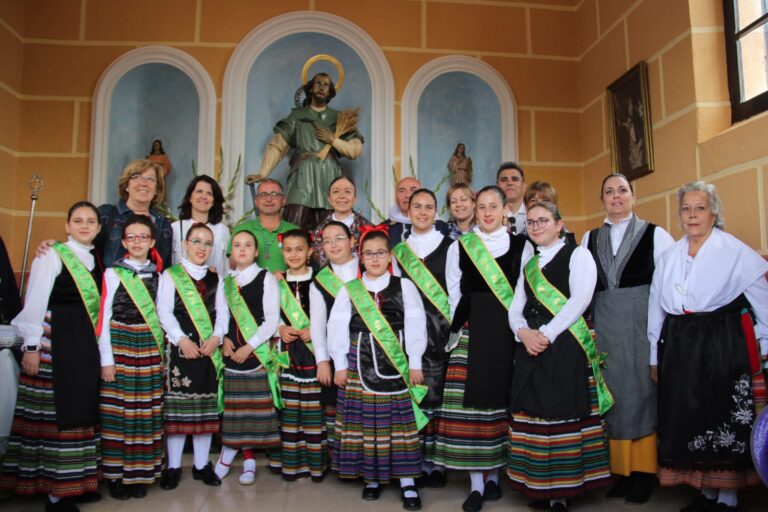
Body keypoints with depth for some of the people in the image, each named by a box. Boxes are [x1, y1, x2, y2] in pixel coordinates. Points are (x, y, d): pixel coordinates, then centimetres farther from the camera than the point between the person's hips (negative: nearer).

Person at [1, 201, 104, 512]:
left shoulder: (95, 261, 12)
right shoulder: (51, 256, -6)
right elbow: (35, 303, -10)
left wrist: (96, 348, 11)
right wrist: (32, 347, -13)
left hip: (86, 346, 7)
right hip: (54, 344, -7)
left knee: (80, 411, 11)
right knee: (55, 414, -1)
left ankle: (75, 482, 22)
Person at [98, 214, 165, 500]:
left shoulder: (158, 275, 8)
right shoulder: (113, 273, 0)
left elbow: (161, 315, 9)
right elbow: (104, 318, -2)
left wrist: (163, 351, 2)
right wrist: (106, 359, -6)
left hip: (150, 348, 2)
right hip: (120, 345, -2)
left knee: (146, 411, 5)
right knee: (118, 410, 0)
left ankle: (140, 473, 16)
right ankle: (116, 474, 14)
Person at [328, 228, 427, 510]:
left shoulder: (404, 286, 2)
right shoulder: (348, 290, 4)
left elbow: (415, 326, 0)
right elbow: (337, 328, 4)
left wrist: (414, 363, -2)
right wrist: (340, 365, 2)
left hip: (397, 366, -1)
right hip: (360, 366, 1)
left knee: (399, 422, 2)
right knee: (364, 422, 6)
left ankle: (407, 482, 11)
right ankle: (371, 477, 22)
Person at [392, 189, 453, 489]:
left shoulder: (449, 246, 3)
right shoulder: (400, 250, 13)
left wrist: (455, 328, -6)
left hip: (440, 328, -2)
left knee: (436, 394, -3)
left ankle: (435, 462, 10)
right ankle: (415, 462, 14)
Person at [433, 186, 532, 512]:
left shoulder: (521, 246, 7)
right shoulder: (458, 247, 9)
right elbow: (454, 293, 8)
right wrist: (460, 328, 1)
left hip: (507, 333, 0)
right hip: (470, 333, 0)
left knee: (501, 403, 6)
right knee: (469, 403, -5)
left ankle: (494, 475, 20)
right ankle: (477, 483, 3)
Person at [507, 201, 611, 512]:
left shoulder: (577, 255, 3)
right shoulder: (529, 265, 20)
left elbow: (580, 300, -10)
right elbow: (516, 308, 13)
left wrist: (547, 334, -16)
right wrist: (523, 332, -9)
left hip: (566, 347, -5)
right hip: (530, 348, 6)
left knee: (563, 416, -4)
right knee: (532, 415, 4)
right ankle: (539, 486, 15)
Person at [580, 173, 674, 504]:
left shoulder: (653, 234, 2)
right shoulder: (589, 239, 12)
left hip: (642, 322, -3)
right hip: (605, 324, 3)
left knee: (641, 390, 1)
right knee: (613, 393, 6)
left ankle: (643, 471, 14)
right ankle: (619, 469, 18)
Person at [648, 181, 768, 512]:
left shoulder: (735, 251, -5)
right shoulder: (669, 256, 10)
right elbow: (656, 307, 13)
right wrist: (655, 355, 14)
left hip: (723, 345, -5)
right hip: (679, 346, 5)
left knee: (726, 421, 2)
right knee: (687, 420, 10)